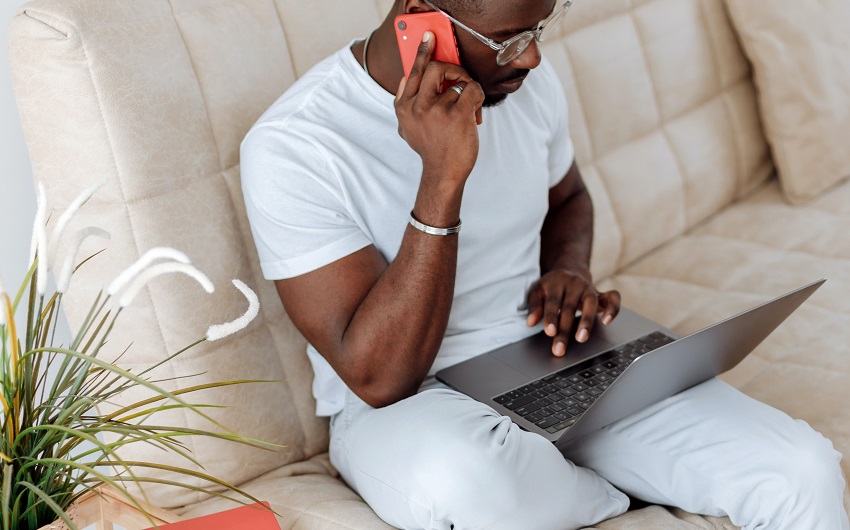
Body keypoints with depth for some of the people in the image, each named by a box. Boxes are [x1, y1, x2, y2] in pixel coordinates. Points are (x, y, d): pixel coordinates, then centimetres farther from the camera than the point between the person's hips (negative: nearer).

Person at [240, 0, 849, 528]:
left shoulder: (526, 80, -2)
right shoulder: (292, 146, -20)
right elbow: (380, 380, -23)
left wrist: (571, 272, -4)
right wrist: (443, 180, -32)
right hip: (408, 407, -3)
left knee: (801, 473, -19)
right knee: (462, 477, -41)